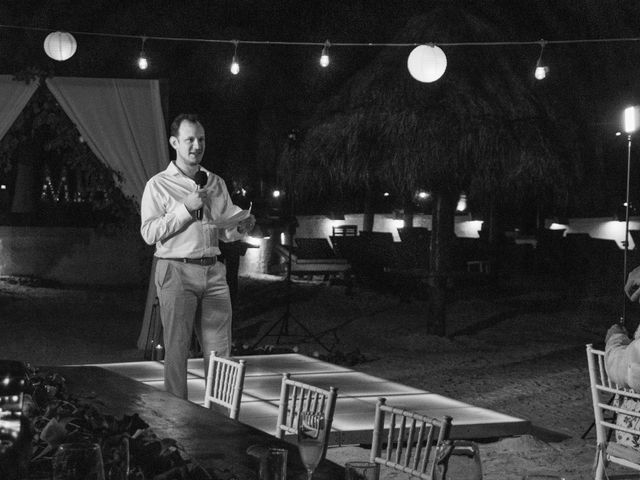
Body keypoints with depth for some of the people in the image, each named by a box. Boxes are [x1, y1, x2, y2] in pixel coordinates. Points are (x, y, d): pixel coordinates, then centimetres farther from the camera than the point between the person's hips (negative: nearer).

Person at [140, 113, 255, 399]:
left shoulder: (217, 184, 16)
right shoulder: (159, 185, 2)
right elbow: (148, 233, -8)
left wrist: (240, 228, -5)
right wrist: (186, 208, -14)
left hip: (213, 271, 4)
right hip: (176, 271, -4)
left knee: (219, 351, 2)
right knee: (177, 349, -1)